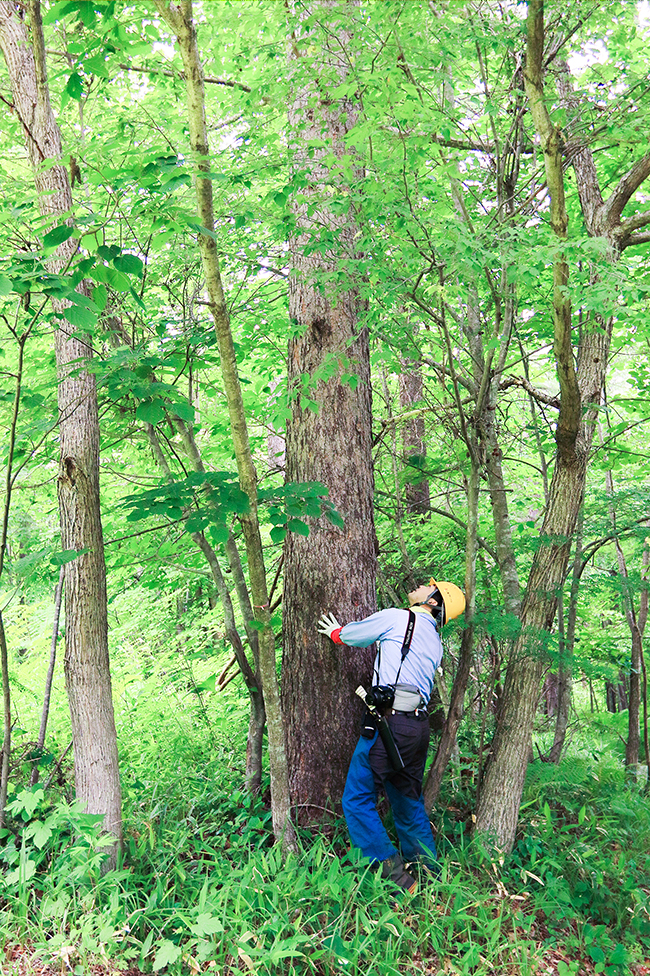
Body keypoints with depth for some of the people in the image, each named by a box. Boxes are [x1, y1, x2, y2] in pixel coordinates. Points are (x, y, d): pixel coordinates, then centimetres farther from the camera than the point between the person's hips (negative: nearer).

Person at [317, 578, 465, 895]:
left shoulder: (396, 617, -1)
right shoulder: (435, 643, 19)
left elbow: (349, 635, 9)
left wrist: (336, 631, 32)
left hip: (388, 722, -7)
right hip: (419, 726, 8)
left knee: (358, 800, 1)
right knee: (409, 802, 19)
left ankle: (394, 875, -2)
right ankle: (429, 873, 27)